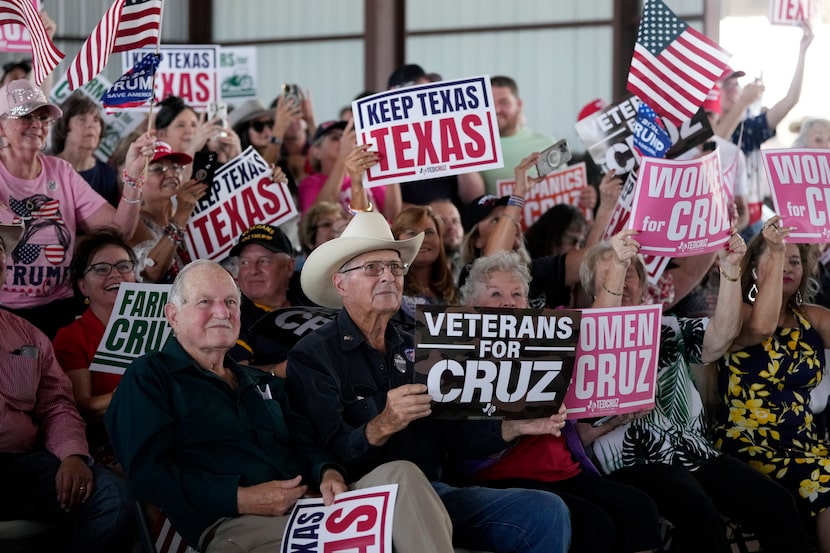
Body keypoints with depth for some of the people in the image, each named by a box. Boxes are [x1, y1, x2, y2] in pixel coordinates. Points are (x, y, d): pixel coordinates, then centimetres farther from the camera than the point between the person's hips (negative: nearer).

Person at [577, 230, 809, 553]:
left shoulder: (667, 330, 20)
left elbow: (721, 334, 4)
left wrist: (730, 269, -8)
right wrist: (614, 270, -26)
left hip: (697, 453, 5)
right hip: (636, 462, -5)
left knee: (776, 502, -19)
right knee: (696, 508, -36)